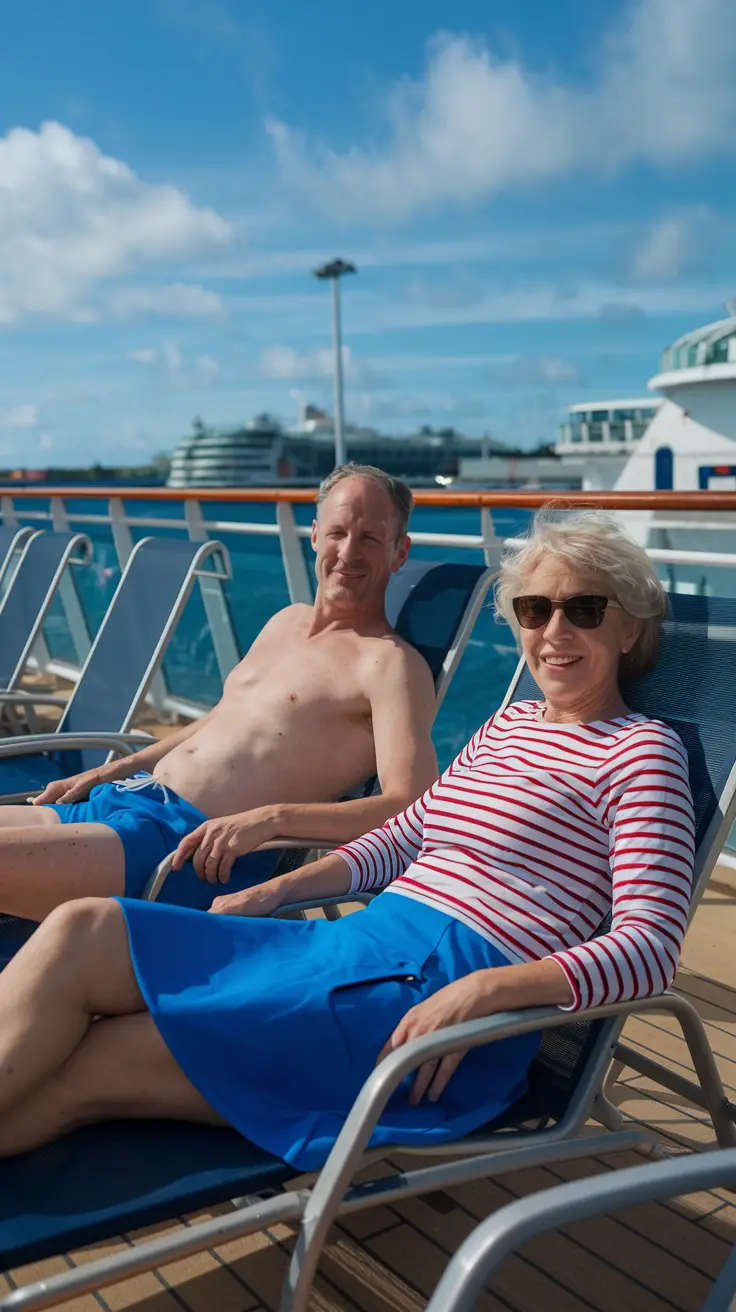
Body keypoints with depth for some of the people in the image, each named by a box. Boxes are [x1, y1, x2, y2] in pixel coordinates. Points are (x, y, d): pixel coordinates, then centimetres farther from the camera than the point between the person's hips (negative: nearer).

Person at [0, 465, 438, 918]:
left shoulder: (391, 663, -6)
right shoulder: (285, 621, 19)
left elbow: (412, 810, -18)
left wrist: (271, 817, -28)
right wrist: (107, 772, 25)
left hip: (197, 842, -9)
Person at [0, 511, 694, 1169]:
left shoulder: (642, 751, -3)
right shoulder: (507, 724, 20)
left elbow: (650, 950, -13)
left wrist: (484, 988, -26)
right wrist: (275, 891, 13)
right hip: (361, 941, 7)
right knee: (81, 929, -11)